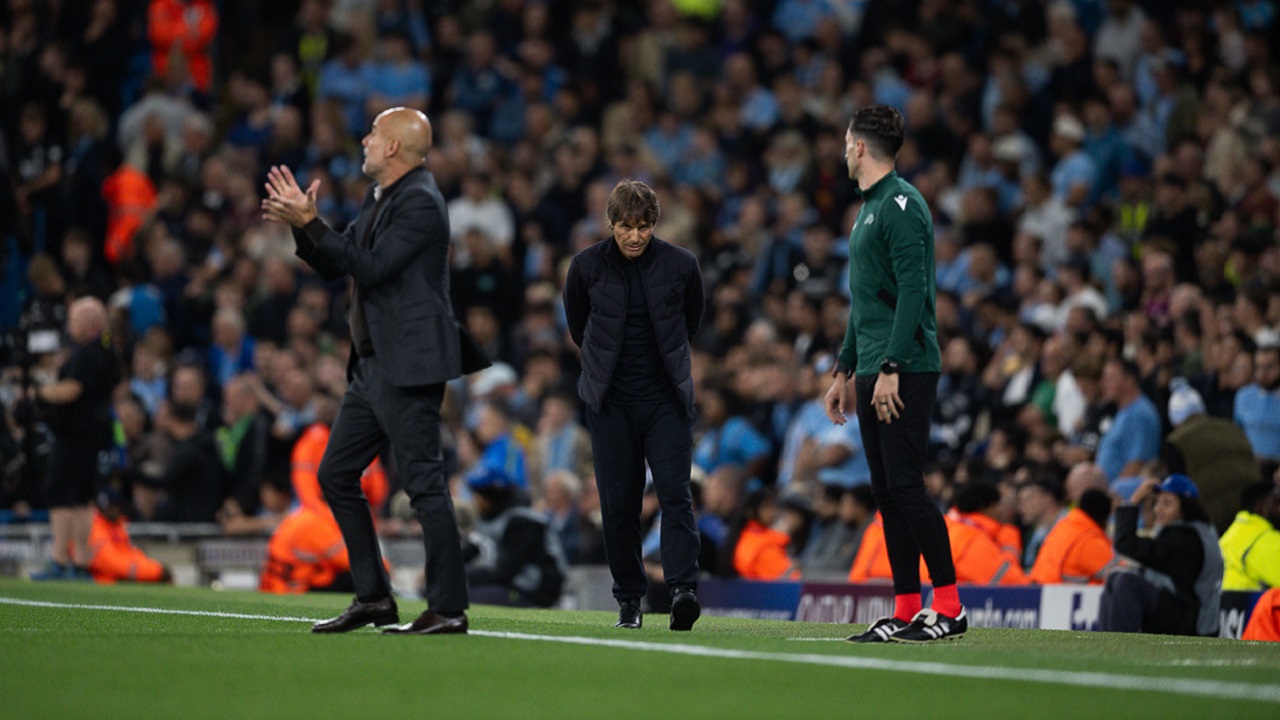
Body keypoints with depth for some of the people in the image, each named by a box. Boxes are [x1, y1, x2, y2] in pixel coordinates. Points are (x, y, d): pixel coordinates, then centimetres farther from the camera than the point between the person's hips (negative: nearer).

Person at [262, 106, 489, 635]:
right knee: (336, 475, 11)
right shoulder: (378, 200, 16)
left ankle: (448, 609, -7)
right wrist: (301, 225, 4)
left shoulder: (419, 203, -13)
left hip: (408, 367, -10)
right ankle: (374, 598, 15)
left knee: (424, 484, -9)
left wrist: (311, 222, -18)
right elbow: (334, 267, 19)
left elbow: (371, 268, -21)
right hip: (372, 366, 10)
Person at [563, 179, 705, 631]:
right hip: (611, 400, 1)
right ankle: (629, 600, 10)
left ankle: (683, 589, -20)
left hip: (667, 398, -1)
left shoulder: (681, 265, -2)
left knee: (675, 492, -13)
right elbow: (577, 327, 15)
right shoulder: (586, 267, -2)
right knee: (619, 501, 1)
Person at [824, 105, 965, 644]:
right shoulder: (869, 208, 20)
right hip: (872, 372, 10)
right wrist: (845, 370, 27)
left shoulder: (901, 204, -11)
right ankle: (906, 612, 8)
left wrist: (891, 368, -23)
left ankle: (949, 606, -9)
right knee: (886, 492, 7)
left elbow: (913, 290, -19)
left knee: (906, 485, -12)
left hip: (906, 372, -10)